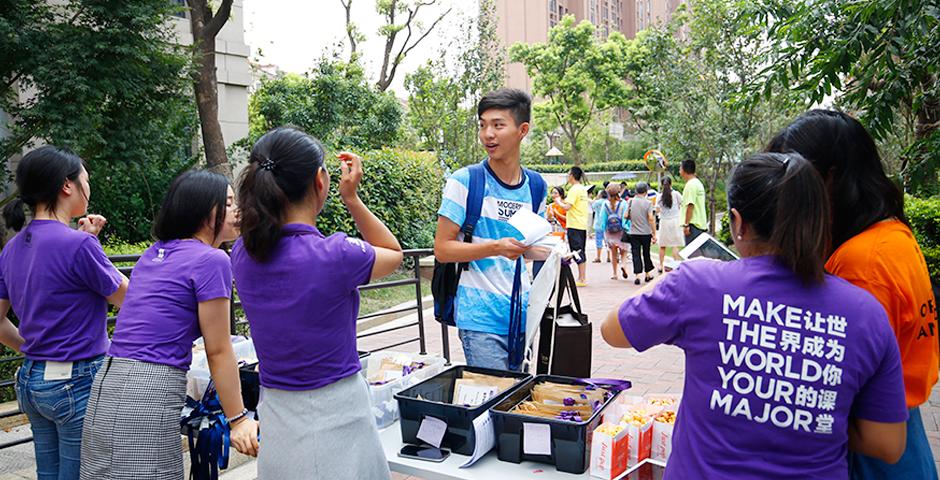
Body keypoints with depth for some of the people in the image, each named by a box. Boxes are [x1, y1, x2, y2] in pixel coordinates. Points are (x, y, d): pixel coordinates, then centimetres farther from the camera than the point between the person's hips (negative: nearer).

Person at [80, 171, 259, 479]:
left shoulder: (154, 253, 13)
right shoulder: (211, 260, -10)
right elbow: (218, 351, -8)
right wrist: (238, 419, -3)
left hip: (106, 387, 8)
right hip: (149, 396, -8)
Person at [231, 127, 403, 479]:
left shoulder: (243, 254, -6)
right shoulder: (336, 255, -22)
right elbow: (394, 253, 0)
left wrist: (278, 183, 10)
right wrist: (352, 198, -3)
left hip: (274, 416, 6)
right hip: (335, 417, -5)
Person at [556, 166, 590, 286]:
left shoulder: (574, 189, -13)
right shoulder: (583, 189, 14)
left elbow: (567, 207, -20)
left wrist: (559, 202, -3)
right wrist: (565, 201, 19)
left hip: (574, 225, -9)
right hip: (583, 225, 9)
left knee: (577, 251, -6)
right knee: (580, 252, 13)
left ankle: (582, 279, -6)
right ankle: (582, 278, 17)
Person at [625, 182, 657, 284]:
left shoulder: (630, 201, -2)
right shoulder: (648, 203, -9)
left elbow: (626, 216, 1)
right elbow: (651, 219, -13)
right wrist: (654, 234, -8)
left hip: (633, 233, 1)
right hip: (646, 233, -1)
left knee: (636, 254, 2)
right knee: (646, 254, 14)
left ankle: (637, 275, -7)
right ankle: (647, 274, 27)